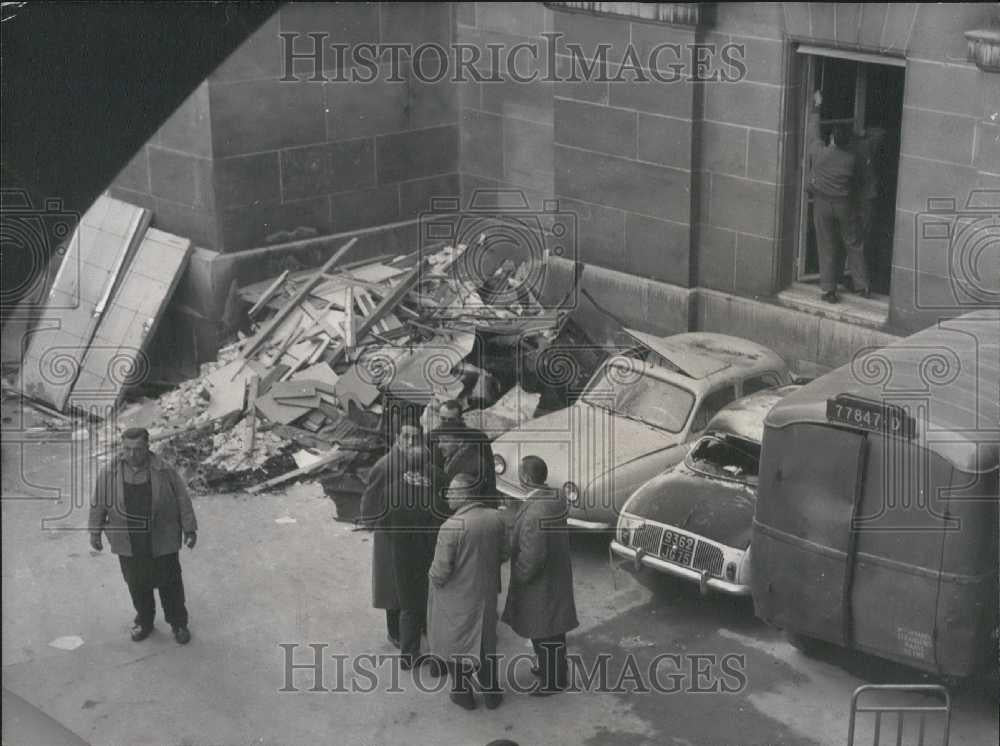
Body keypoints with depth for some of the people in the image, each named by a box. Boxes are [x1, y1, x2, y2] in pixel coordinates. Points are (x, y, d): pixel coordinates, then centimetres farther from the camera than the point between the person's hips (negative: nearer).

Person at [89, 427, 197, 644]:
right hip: (128, 545, 1)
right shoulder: (109, 474, -8)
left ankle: (178, 623, 27)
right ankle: (144, 622, 35)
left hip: (162, 542, -1)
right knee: (137, 585, 14)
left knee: (170, 583, 9)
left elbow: (183, 500, -4)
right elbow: (98, 504, 4)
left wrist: (190, 529, -1)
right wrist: (95, 532, 8)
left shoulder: (165, 471, -13)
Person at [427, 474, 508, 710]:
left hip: (456, 597, -5)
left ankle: (463, 693, 29)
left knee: (454, 643, 17)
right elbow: (503, 555, 2)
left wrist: (434, 577, -1)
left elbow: (440, 572, -23)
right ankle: (491, 692, 32)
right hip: (486, 593, 5)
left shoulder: (451, 527, -28)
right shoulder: (496, 518, -10)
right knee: (485, 641, 23)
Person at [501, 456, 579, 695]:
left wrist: (520, 577, -13)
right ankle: (554, 666, 43)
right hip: (555, 575, 9)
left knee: (546, 633, 8)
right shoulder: (554, 498, -4)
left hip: (540, 583, -9)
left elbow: (532, 555, -29)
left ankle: (554, 680, 23)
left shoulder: (535, 511, -32)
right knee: (550, 627, 26)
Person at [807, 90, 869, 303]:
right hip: (845, 205, 1)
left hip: (822, 205, 0)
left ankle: (829, 290, 7)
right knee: (853, 245, 13)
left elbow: (814, 132, 2)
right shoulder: (852, 158, -12)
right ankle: (862, 286, 18)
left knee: (827, 247, 6)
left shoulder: (819, 152, -14)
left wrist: (817, 107, 13)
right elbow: (856, 180, 3)